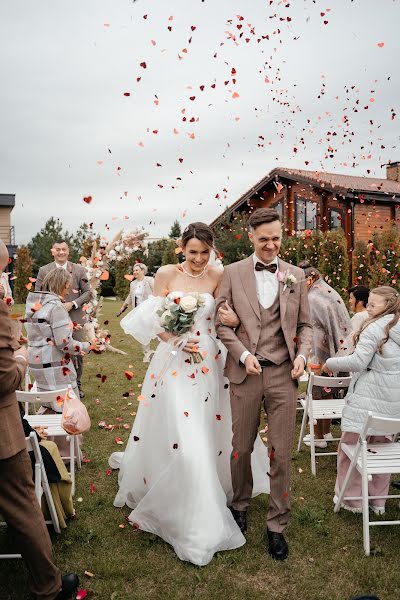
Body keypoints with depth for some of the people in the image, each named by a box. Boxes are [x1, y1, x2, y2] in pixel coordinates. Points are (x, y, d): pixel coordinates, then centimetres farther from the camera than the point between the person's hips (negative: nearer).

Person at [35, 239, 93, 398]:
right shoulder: (44, 271, 3)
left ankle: (77, 384, 22)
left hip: (75, 318, 0)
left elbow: (88, 292, 2)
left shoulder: (79, 270, 2)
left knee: (77, 353, 6)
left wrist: (73, 304, -12)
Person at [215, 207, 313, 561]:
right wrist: (243, 355, -10)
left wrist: (302, 355, -5)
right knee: (241, 449, 12)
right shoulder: (233, 273, 2)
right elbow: (221, 323, 1)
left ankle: (277, 525, 23)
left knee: (281, 453, 6)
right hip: (245, 372, -1)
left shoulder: (295, 276, 7)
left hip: (284, 373, 1)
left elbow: (305, 324, 12)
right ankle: (240, 505, 38)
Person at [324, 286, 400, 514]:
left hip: (369, 397, -8)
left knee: (351, 445, 6)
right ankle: (378, 501, 28)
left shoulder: (375, 327, -12)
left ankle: (352, 500, 17)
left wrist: (331, 363, -4)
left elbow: (358, 361, -17)